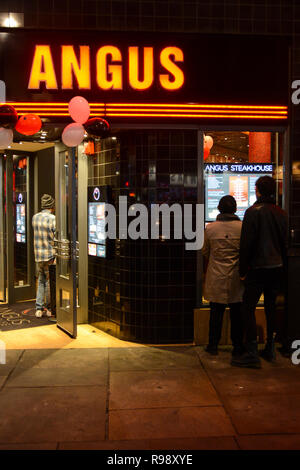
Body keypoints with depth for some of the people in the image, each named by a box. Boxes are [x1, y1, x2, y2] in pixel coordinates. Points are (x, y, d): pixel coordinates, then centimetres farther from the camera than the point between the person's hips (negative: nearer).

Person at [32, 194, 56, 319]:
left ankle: (39, 308, 14)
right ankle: (50, 309, 15)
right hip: (51, 256, -6)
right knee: (51, 283, 5)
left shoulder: (35, 217, 5)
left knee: (41, 281, 16)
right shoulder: (53, 218, -15)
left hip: (38, 256, 6)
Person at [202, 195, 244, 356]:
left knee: (216, 312, 10)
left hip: (216, 277, 1)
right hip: (236, 277, 0)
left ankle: (213, 345, 18)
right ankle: (237, 346, 17)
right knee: (237, 313, 9)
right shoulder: (242, 227, -7)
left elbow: (205, 252, 7)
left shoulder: (210, 228, -5)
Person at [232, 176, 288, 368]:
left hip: (258, 267, -7)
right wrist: (282, 265, 19)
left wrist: (243, 270, -6)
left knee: (249, 308, -3)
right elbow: (285, 242, 12)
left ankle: (252, 354, -4)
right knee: (271, 306, 15)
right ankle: (270, 349, 24)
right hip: (277, 267, 7)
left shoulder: (253, 212, -11)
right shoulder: (282, 213, 7)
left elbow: (247, 244, -13)